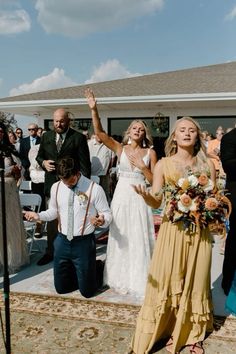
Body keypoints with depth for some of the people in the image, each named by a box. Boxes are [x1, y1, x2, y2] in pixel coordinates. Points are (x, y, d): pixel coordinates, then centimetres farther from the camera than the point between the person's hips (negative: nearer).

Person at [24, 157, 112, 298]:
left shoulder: (95, 189, -15)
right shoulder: (56, 187, 0)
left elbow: (107, 213, -8)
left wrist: (102, 220, -31)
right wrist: (38, 215, -4)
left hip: (84, 243, -4)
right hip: (62, 241, 4)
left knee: (87, 291, 6)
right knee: (61, 288, 16)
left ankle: (96, 270, 36)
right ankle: (75, 271, 46)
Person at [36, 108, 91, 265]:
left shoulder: (79, 138, -8)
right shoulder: (46, 136, 7)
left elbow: (85, 164, -9)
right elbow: (39, 156, 18)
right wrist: (43, 162, -6)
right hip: (52, 185, 4)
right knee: (52, 219, 13)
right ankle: (51, 252, 29)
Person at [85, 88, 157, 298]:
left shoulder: (150, 152, 1)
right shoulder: (120, 148, 2)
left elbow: (155, 181, -1)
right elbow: (99, 133, -10)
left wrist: (142, 166, -14)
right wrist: (94, 109, -19)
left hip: (139, 197, -1)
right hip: (121, 196, 1)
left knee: (139, 238, 5)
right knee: (120, 237, 10)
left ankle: (139, 279, 22)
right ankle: (120, 277, 28)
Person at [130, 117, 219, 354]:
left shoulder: (207, 165, 4)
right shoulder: (163, 164, -2)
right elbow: (156, 202, -6)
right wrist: (145, 195, -27)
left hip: (200, 233, 2)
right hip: (173, 231, -2)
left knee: (195, 281, 13)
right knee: (167, 281, 6)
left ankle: (192, 335, 32)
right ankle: (169, 331, 27)